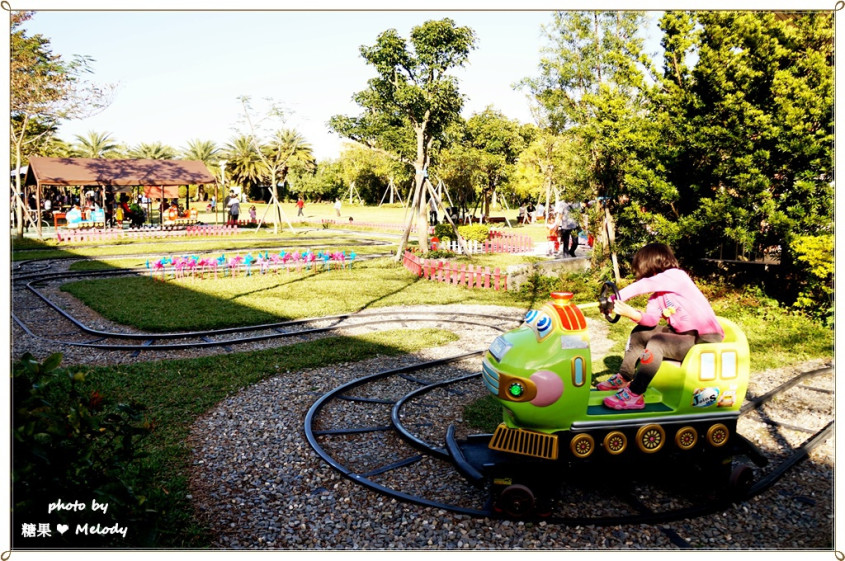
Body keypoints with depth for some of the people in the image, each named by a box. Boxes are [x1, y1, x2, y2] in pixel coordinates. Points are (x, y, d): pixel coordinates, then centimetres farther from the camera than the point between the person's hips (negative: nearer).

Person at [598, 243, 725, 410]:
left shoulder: (675, 275, -14)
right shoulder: (658, 294, 10)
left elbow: (644, 285, -30)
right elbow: (651, 319, -4)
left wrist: (616, 298, -30)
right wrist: (633, 314, -23)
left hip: (705, 340, -10)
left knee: (656, 343, -29)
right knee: (639, 332, 11)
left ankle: (634, 395, -22)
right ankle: (624, 378, 19)